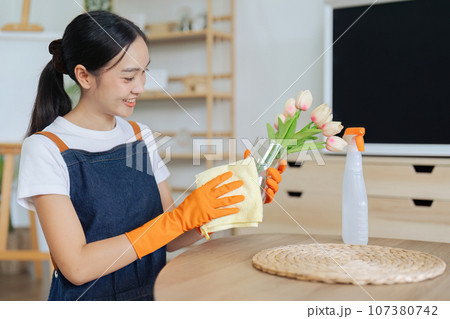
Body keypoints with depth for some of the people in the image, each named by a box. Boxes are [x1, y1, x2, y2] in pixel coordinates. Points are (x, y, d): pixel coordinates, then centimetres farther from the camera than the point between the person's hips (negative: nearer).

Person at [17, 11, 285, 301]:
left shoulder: (141, 136, 7)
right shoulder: (46, 148, -10)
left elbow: (169, 241, 7)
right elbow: (77, 266, -17)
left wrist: (235, 201, -8)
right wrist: (183, 217, -21)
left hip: (153, 292, 3)